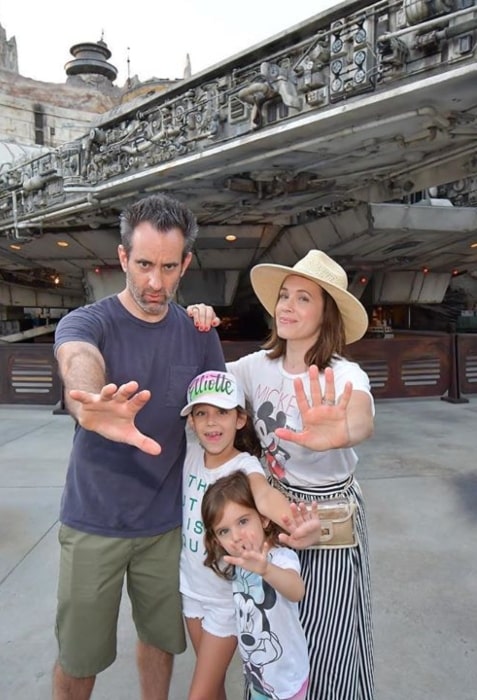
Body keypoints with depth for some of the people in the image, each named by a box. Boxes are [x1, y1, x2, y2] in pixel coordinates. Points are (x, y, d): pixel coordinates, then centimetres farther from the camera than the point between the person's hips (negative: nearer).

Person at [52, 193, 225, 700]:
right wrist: (90, 406, -60)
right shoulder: (86, 323, -13)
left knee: (160, 639, 21)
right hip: (93, 524, -2)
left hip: (168, 523, 3)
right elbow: (79, 363, -37)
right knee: (79, 658, 15)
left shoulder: (199, 335, -3)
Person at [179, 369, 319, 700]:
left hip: (227, 597, -5)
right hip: (191, 586, 5)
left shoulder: (244, 465, -28)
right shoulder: (192, 452, -11)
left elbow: (263, 493, -49)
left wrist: (294, 522, -71)